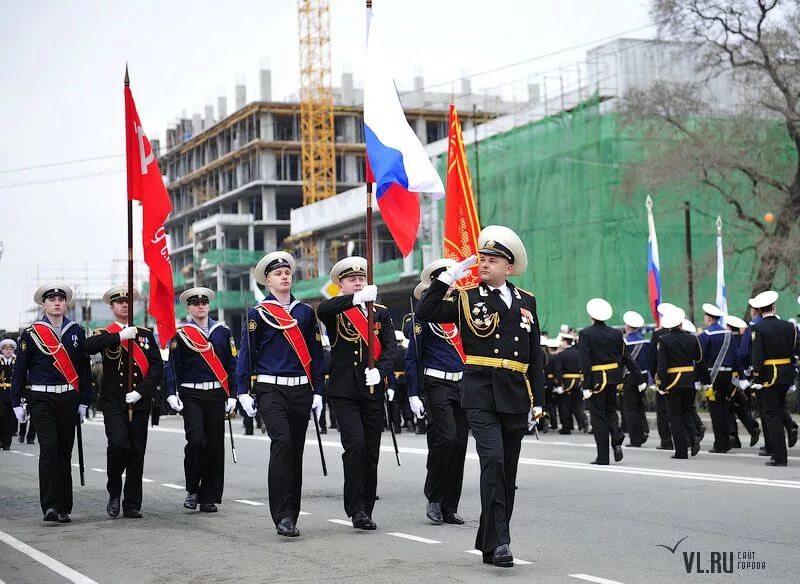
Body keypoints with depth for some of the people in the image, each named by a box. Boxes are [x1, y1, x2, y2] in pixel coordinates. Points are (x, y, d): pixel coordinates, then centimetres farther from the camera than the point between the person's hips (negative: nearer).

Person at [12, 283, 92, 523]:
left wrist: (84, 402, 8)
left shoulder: (77, 332, 9)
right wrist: (16, 403, 0)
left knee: (64, 452, 6)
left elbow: (84, 369, 12)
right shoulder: (31, 334, 1)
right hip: (42, 399, -3)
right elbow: (19, 369, 4)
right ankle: (50, 506, -16)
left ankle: (63, 508, 12)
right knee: (49, 447, -15)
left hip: (69, 399, 3)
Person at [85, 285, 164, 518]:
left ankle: (132, 505, 10)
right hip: (113, 402, -2)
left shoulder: (145, 334, 12)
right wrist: (121, 335, -19)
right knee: (118, 444, -20)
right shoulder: (105, 334, 7)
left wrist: (140, 391, -9)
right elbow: (89, 346, -17)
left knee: (137, 452, 2)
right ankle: (114, 493, 0)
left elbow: (157, 368, 4)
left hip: (139, 403, 2)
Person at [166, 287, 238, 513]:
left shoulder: (223, 332, 10)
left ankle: (209, 498, 9)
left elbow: (231, 365, 11)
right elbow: (173, 367, 1)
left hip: (216, 395, 3)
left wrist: (232, 395, 5)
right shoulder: (181, 334, 3)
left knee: (215, 446, 1)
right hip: (191, 395, -2)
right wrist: (172, 394, -10)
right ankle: (192, 490, 2)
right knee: (196, 440, -17)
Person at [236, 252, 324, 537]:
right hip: (270, 390, -4)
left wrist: (318, 392, 8)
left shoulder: (306, 312, 12)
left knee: (296, 450, 6)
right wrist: (244, 392, -4)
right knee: (282, 441, -21)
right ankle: (283, 516, -21)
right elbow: (247, 353, 2)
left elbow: (316, 353, 13)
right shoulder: (258, 313, 3)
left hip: (301, 390, 4)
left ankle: (290, 516, 16)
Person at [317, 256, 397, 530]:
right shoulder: (335, 311, 3)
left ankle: (365, 510, 14)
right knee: (355, 444, -17)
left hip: (373, 390, 3)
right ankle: (356, 508, -10)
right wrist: (356, 298, -36)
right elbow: (322, 310, -22)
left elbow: (390, 345, 2)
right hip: (344, 391, -3)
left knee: (371, 451, 5)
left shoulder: (380, 312, 13)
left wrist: (379, 370, -17)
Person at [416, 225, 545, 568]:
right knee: (493, 462, -18)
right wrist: (448, 277, -11)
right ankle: (498, 542, -17)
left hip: (515, 398, 4)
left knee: (507, 472, 8)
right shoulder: (466, 297, 4)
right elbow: (424, 314, -8)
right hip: (481, 395, -4)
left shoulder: (525, 301, 12)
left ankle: (489, 544, 20)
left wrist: (537, 402, 8)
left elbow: (535, 356, 13)